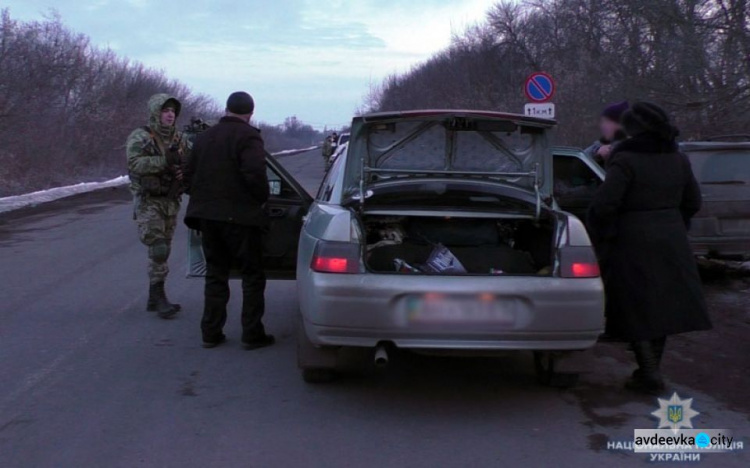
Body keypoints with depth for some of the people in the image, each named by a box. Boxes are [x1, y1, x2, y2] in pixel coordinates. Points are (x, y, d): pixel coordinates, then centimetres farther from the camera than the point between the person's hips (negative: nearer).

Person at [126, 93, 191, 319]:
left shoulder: (180, 140, 11)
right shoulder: (140, 137, -7)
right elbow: (135, 164, -22)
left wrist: (184, 170, -15)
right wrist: (165, 161, -29)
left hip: (171, 201, 6)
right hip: (148, 201, -6)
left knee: (164, 251, 10)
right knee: (158, 250, -14)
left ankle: (154, 299, 19)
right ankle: (159, 297, -8)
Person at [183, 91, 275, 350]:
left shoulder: (205, 136, 13)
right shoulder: (247, 136, -10)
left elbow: (189, 174, 15)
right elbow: (254, 173, -22)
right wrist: (262, 197, -6)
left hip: (207, 215, 6)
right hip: (239, 216, -6)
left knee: (215, 274, 15)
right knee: (252, 275, 4)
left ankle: (211, 333, 14)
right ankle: (252, 334, 2)